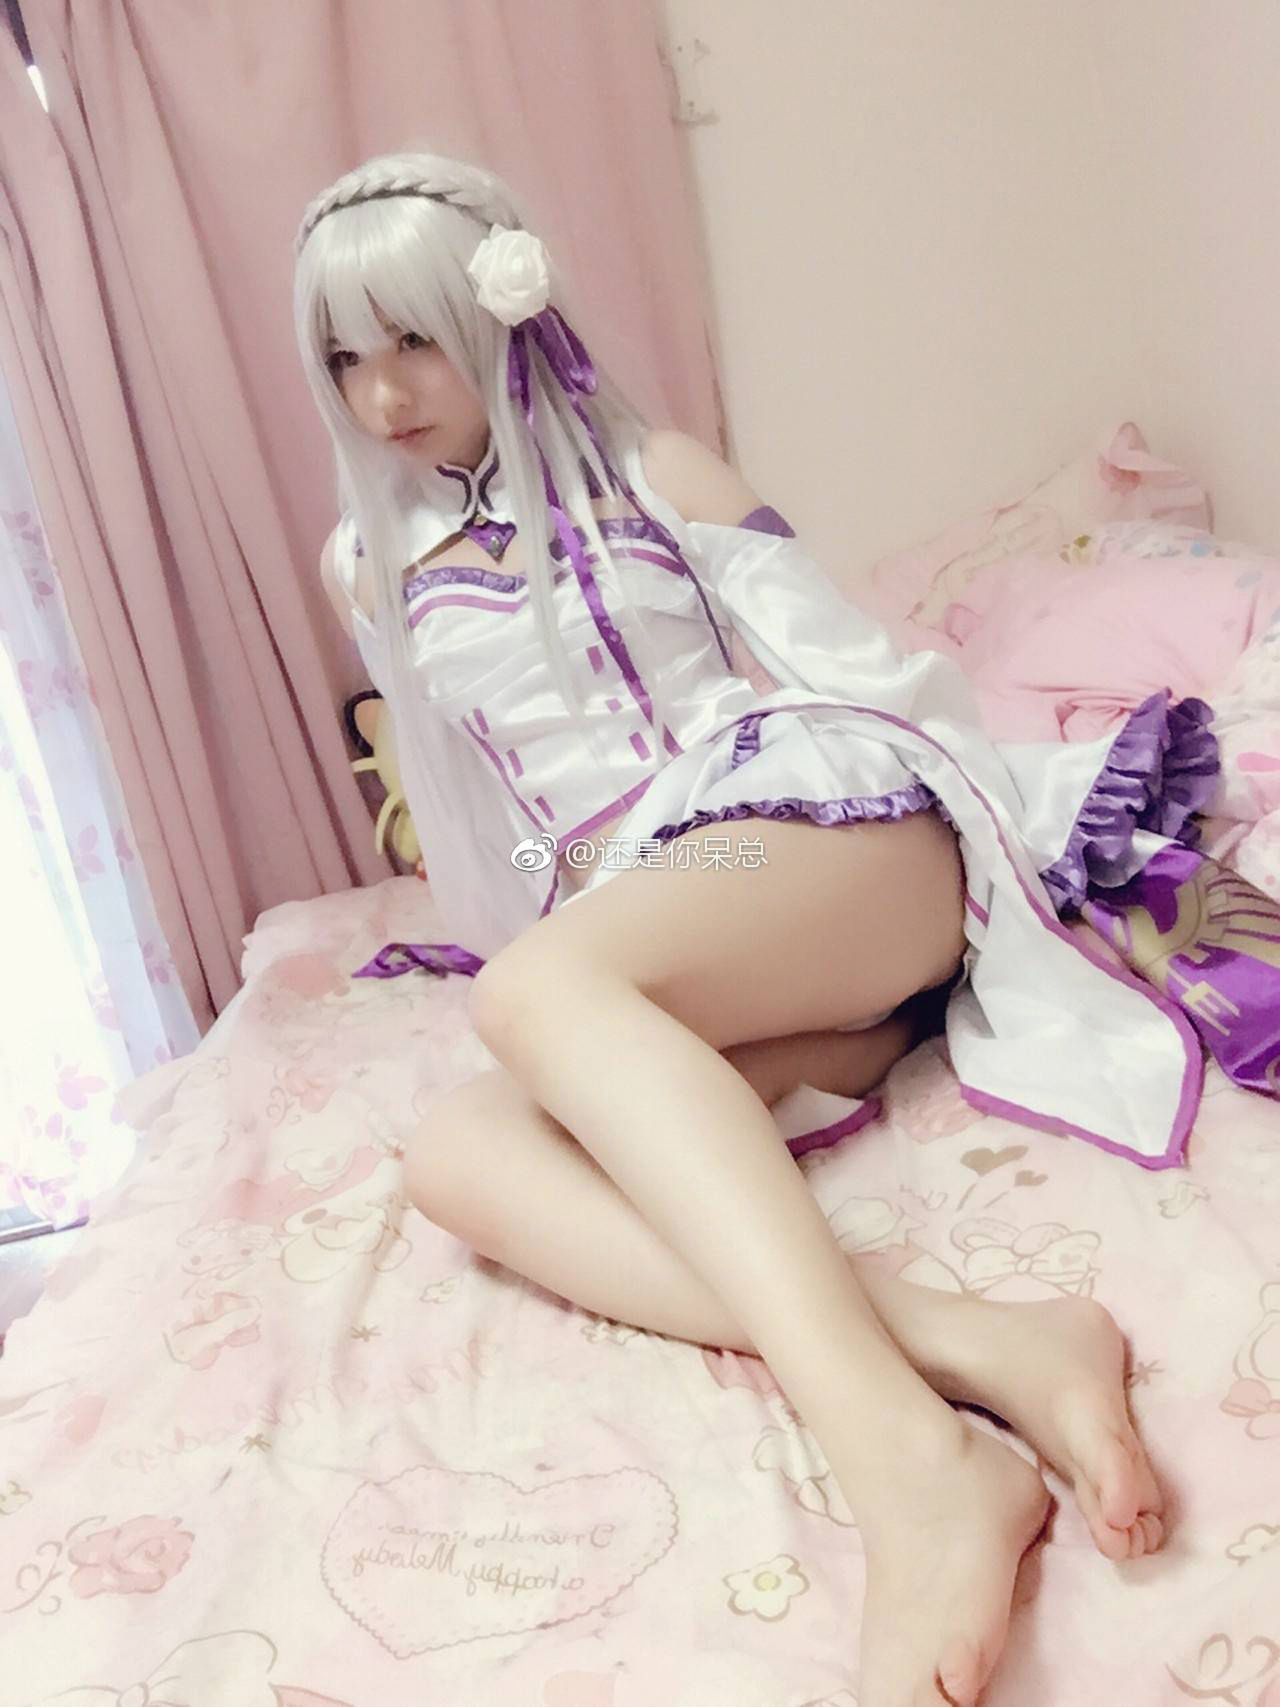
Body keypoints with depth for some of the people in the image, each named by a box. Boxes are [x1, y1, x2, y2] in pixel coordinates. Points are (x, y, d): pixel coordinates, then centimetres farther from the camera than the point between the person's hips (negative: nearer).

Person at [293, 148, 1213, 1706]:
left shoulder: (648, 470, 12)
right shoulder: (369, 566, 21)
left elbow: (849, 660, 5)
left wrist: (1029, 808, -4)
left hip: (821, 823, -3)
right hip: (621, 945, 4)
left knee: (532, 991, -36)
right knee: (453, 1155, -29)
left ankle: (905, 1453, -53)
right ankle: (980, 1356, -46)